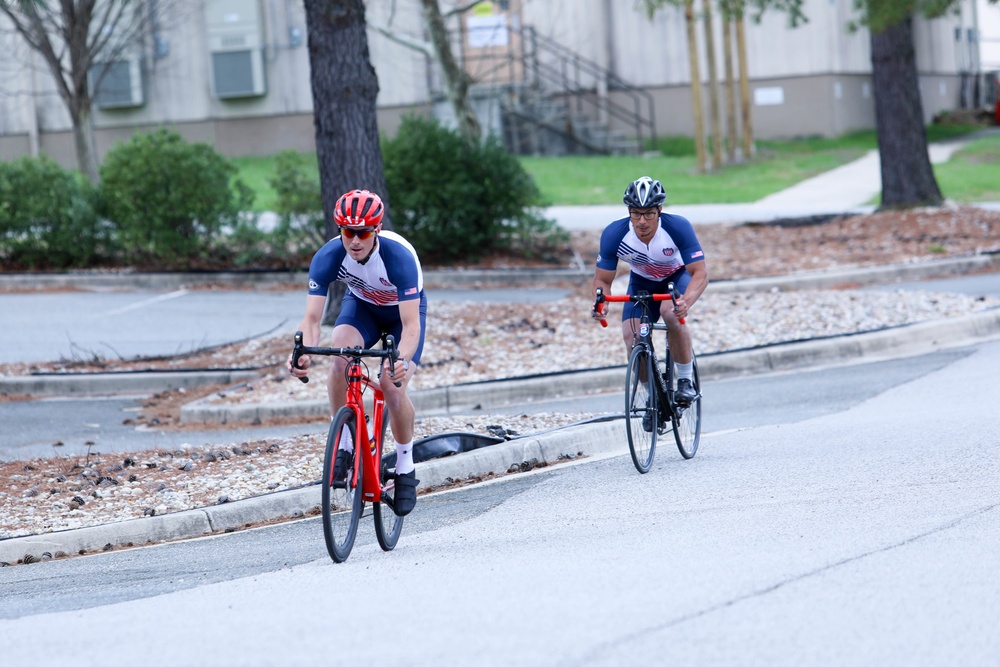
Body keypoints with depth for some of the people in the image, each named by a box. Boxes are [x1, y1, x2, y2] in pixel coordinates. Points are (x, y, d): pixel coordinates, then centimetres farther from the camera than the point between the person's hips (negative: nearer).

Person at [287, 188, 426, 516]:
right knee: (339, 357, -30)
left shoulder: (399, 256, -38)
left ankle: (405, 469, 1)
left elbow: (411, 325, -41)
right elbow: (312, 317, -31)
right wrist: (304, 352, -53)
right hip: (361, 305, 2)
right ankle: (343, 444, -14)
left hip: (403, 309, -2)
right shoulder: (327, 258, -30)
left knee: (393, 385, -21)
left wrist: (403, 360, -61)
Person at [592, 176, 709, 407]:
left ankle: (686, 380, -16)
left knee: (671, 313, -34)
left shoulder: (678, 227, -33)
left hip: (677, 276, -3)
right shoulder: (614, 234, -27)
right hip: (642, 282, 3)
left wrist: (687, 301, -53)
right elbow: (602, 279, -17)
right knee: (632, 336, -19)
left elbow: (700, 273, -33)